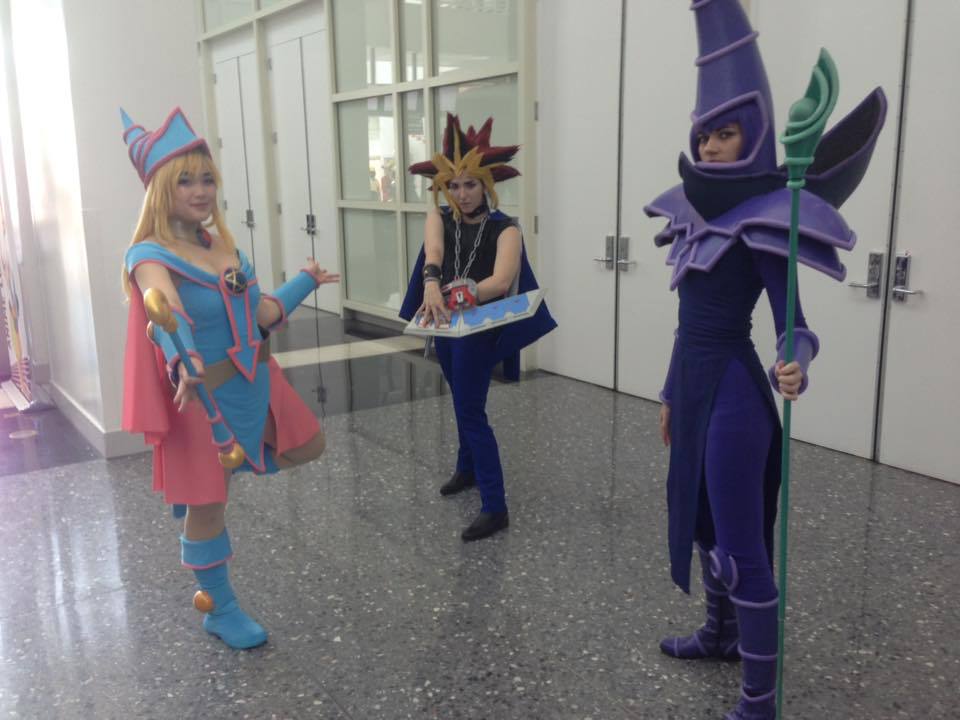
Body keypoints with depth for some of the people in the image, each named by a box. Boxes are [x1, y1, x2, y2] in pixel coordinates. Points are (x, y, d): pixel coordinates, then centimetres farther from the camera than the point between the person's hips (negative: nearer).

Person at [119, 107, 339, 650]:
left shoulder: (225, 245, 5)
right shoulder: (150, 257, -18)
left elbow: (263, 314, 10)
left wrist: (307, 280, 22)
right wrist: (185, 366, -59)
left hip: (256, 382, 7)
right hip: (204, 394, -7)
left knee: (308, 447, 19)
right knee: (209, 507, 5)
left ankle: (205, 481, 32)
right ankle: (222, 612, 27)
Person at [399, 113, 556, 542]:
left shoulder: (504, 229, -17)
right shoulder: (440, 218, -6)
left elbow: (500, 282, -34)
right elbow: (432, 252, -28)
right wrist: (431, 285, -51)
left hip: (479, 329, -6)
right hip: (445, 325, 6)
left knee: (470, 411, -9)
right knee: (462, 402, 22)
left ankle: (495, 508, -3)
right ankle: (468, 470, 44)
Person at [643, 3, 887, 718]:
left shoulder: (763, 222, -14)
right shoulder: (698, 213, 8)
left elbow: (791, 318, -18)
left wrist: (795, 367, -41)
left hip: (734, 391, -8)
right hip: (693, 383, 9)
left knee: (741, 545, -2)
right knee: (699, 518, 21)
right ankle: (721, 634, 43)